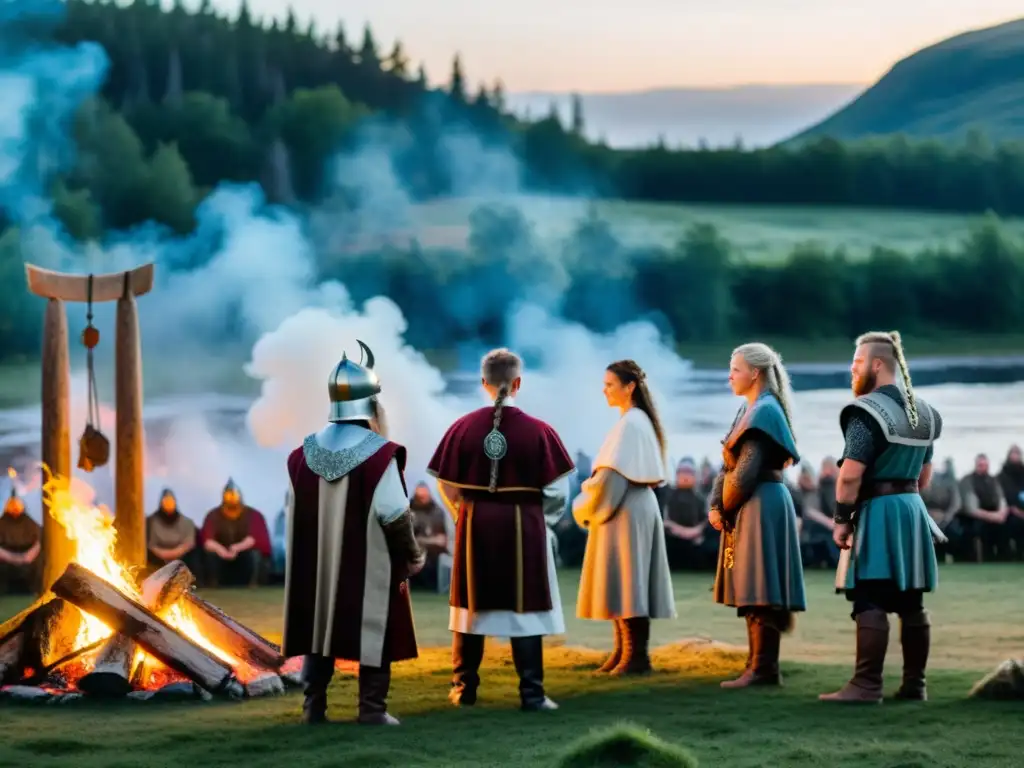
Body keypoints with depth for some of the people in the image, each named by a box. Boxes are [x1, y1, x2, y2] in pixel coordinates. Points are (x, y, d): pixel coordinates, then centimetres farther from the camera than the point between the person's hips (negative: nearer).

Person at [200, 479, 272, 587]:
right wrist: (219, 549, -47)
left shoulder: (253, 515, -11)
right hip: (222, 559, 1)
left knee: (255, 554, -33)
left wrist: (238, 548, -48)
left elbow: (254, 538, -27)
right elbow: (207, 540, -23)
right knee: (210, 554, -30)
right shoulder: (213, 515, -9)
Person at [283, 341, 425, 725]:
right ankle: (372, 708, 4)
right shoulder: (379, 453, -15)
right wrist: (412, 556, 0)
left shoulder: (304, 454, 1)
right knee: (374, 633, 4)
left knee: (318, 630, 13)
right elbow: (395, 516, -15)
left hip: (317, 564, 5)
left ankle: (313, 706, 13)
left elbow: (295, 513, 6)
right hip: (369, 565, -5)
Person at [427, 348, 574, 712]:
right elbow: (555, 491, -6)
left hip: (475, 526, 2)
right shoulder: (538, 431, -10)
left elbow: (448, 486, 0)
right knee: (525, 608, 3)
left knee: (472, 607, 12)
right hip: (524, 526, -2)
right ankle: (532, 693, 2)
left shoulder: (463, 428, -6)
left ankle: (464, 689, 18)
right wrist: (542, 521, 13)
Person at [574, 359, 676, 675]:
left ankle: (637, 657, -8)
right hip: (632, 508, 10)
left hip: (625, 513, -10)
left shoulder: (629, 424, -15)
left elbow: (612, 475, -20)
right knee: (625, 585, 11)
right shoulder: (640, 421, 15)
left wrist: (585, 507, -7)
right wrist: (592, 498, 12)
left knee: (626, 583, -8)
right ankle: (625, 652, 14)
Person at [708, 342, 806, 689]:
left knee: (759, 592, -9)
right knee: (752, 593, 11)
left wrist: (726, 507, -6)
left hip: (761, 507, -10)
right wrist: (716, 507, 1)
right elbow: (728, 465, 14)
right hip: (747, 509, 10)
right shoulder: (748, 411, 17)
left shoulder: (765, 412, -13)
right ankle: (759, 665, 14)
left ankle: (764, 669, -8)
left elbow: (747, 471, -19)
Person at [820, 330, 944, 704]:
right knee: (911, 604, 10)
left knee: (870, 603, -9)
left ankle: (867, 686, -11)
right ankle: (914, 683, 14)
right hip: (913, 508, 8)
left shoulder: (867, 411, -14)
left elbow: (850, 475, -20)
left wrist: (841, 518, -12)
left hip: (877, 512, -8)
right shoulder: (923, 413, 13)